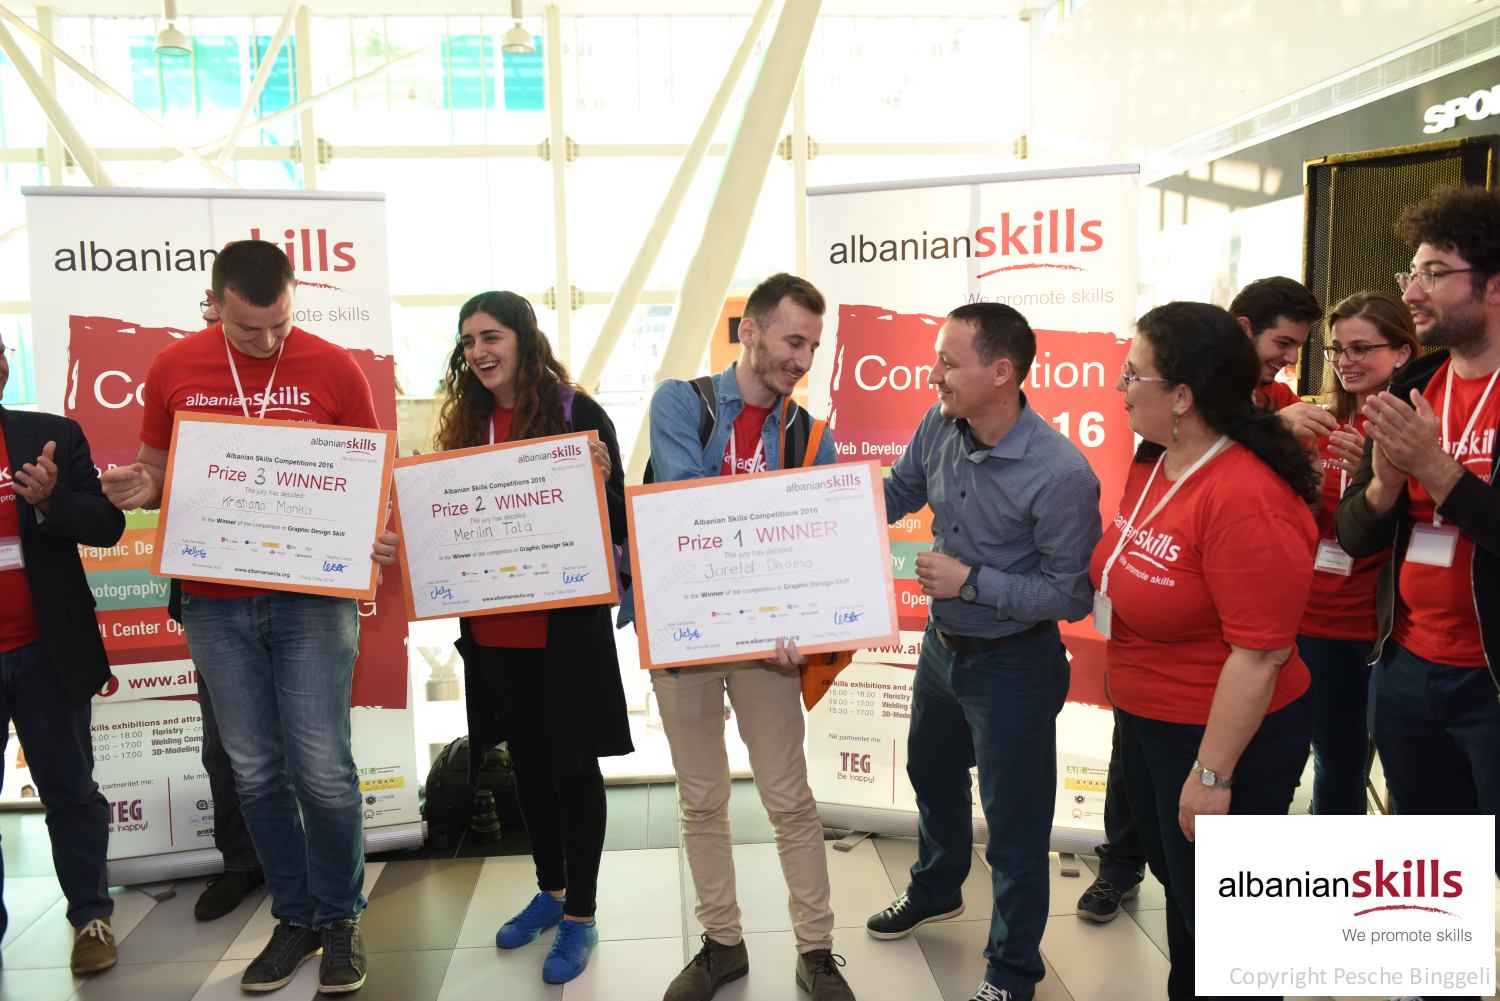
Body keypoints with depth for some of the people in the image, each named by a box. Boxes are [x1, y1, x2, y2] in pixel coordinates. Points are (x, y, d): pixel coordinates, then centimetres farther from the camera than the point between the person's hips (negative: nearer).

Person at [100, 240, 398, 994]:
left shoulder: (333, 369, -4)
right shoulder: (173, 369, 3)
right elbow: (158, 474, 13)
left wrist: (380, 537, -18)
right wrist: (137, 487, -11)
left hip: (312, 599, -2)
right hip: (215, 605, 3)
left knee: (323, 771, -1)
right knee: (256, 773, 10)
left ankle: (341, 919, 20)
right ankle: (295, 917, 27)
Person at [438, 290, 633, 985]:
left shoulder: (577, 412, -9)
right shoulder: (467, 422, 7)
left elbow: (617, 519, -8)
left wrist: (599, 481, -28)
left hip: (566, 622, -5)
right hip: (494, 624, 5)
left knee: (572, 762, 7)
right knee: (526, 757, 18)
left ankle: (580, 915, 22)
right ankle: (549, 889, 37)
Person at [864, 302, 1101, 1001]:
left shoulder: (1060, 475, -29)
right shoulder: (939, 428, -10)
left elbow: (1070, 596, -23)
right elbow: (895, 493, 7)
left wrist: (971, 581, -24)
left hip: (1012, 664, -7)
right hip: (941, 646, 7)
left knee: (1013, 823, 9)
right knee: (932, 774, 28)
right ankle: (935, 892, 57)